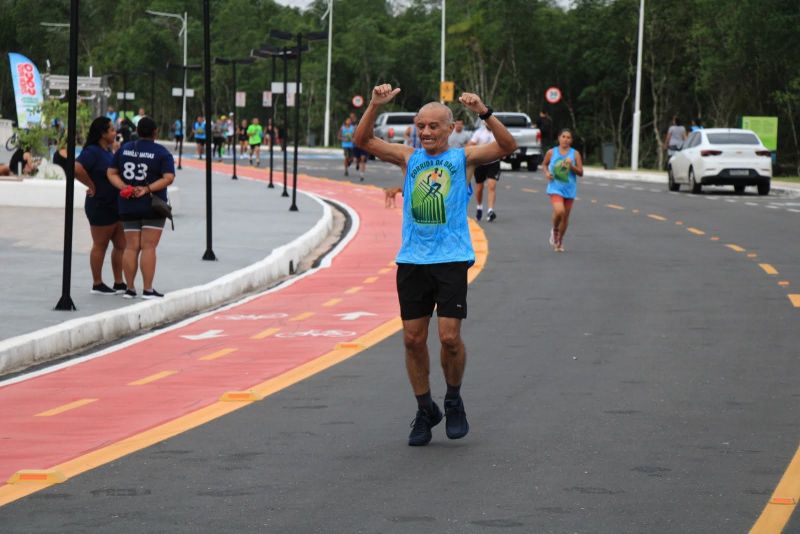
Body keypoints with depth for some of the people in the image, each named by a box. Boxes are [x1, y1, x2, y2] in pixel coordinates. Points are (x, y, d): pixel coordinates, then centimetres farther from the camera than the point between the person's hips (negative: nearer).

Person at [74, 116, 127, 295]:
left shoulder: (109, 151, 12)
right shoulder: (92, 151, -16)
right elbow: (77, 168, -30)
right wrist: (92, 186, -20)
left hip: (115, 205, 9)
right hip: (100, 206, -9)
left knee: (121, 245, 11)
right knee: (100, 245, 2)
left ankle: (119, 283, 19)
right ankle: (97, 284, 12)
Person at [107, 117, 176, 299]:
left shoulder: (124, 149, 8)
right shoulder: (161, 153, -6)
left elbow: (111, 173, 5)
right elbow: (168, 178, -16)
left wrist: (124, 187, -8)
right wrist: (148, 189, -18)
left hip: (127, 206, 4)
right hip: (152, 205, -4)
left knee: (131, 247, 7)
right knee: (148, 247, -4)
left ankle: (130, 288, 5)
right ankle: (148, 289, -7)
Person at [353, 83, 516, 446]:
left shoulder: (464, 158, 4)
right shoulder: (408, 158, 10)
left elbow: (507, 146, -10)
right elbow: (363, 140, 2)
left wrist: (484, 113, -24)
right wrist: (375, 106, -13)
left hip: (452, 259, -3)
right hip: (411, 260, 3)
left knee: (449, 337, -9)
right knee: (413, 339, 4)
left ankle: (454, 400, 15)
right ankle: (425, 410, 19)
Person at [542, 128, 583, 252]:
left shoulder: (575, 154, -2)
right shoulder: (551, 152, -1)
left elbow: (580, 172, 0)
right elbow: (544, 164, 16)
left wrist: (571, 166, -17)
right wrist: (547, 173, -3)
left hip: (569, 189, 2)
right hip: (555, 187, -2)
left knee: (565, 216, 9)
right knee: (559, 211, -24)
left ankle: (560, 241, 29)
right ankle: (554, 231, 7)